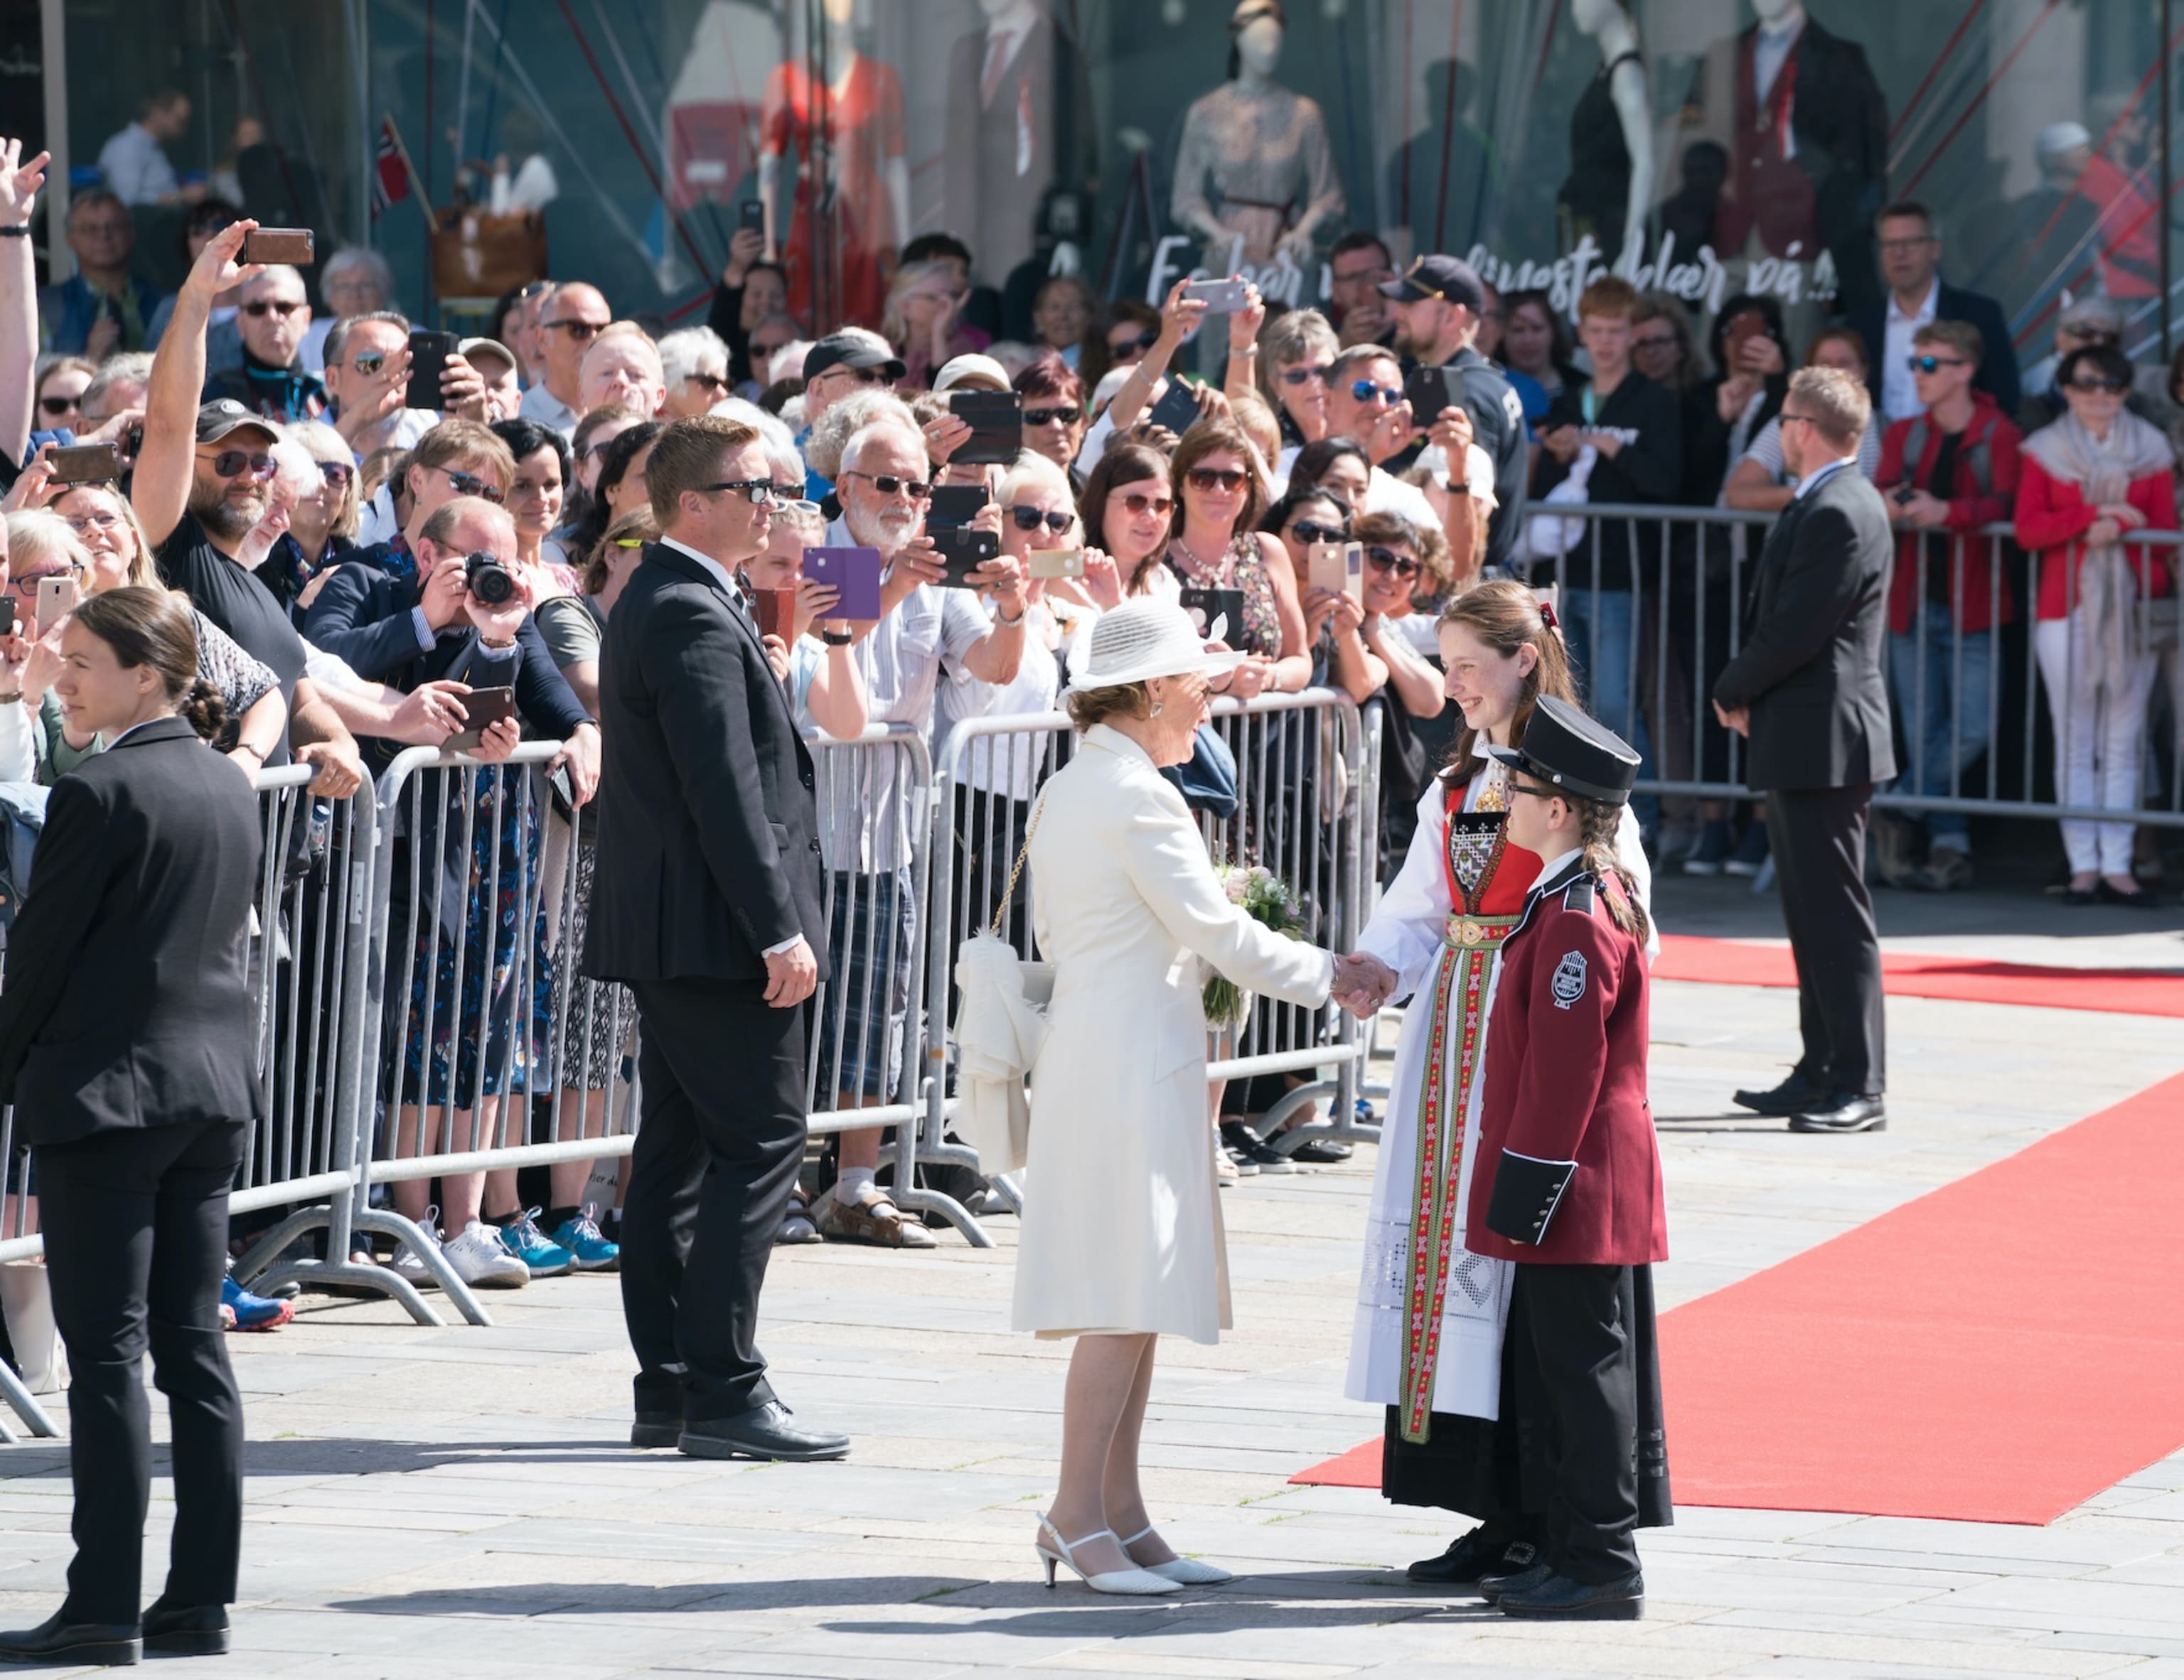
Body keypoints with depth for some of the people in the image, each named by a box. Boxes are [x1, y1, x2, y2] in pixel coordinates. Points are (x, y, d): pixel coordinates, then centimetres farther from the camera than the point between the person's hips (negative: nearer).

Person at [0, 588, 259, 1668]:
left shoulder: (98, 793, -14)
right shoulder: (230, 789, 9)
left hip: (106, 1091, -8)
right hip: (214, 1087, 8)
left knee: (106, 1353, -5)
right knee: (193, 1344, 9)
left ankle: (104, 1607, -6)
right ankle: (202, 1597, 9)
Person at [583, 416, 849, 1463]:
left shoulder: (655, 603, 17)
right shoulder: (695, 619, -16)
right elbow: (727, 788, -22)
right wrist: (778, 930, -22)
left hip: (664, 931, 11)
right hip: (717, 929, -11)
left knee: (678, 1151, 11)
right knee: (760, 1143, -9)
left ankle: (669, 1389, 14)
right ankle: (723, 1391, -11)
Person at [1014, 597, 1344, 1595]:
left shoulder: (1071, 790, 15)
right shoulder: (1137, 798, -14)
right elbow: (1213, 930, -13)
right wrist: (1324, 977, -2)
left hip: (1091, 1049, 10)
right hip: (1135, 1056, -10)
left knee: (1135, 1302, 10)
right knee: (1128, 1298, -9)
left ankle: (1119, 1513, 11)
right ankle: (1078, 1513, -8)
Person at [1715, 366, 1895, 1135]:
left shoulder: (1837, 512, -18)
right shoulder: (1833, 503, 15)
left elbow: (1796, 630, -21)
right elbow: (1782, 617, 18)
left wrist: (1733, 691, -6)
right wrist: (1746, 691, 3)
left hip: (1822, 739, -11)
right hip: (1807, 738, 11)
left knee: (1836, 916, -9)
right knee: (1814, 916, 14)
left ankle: (1859, 1086, -8)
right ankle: (1822, 1073, 20)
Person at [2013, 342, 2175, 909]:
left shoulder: (2150, 451, 9)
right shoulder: (2044, 451, 5)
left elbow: (2165, 530, 5)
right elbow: (2027, 530, -6)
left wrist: (2116, 529, -13)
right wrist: (2095, 513, -14)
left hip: (2133, 607, 1)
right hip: (2066, 607, -1)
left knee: (2123, 744, 2)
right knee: (2074, 741, -1)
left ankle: (2117, 866, 4)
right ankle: (2083, 866, 3)